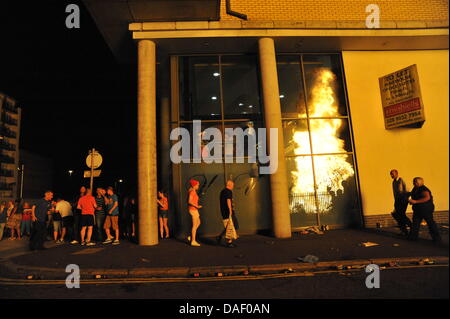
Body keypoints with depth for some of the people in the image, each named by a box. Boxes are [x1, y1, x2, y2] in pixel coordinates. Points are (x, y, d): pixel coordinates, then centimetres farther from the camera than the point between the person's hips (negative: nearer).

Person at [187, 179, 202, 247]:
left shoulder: (192, 191, 13)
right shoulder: (192, 191, -16)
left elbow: (188, 201, 19)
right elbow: (189, 201, -24)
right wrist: (197, 206, -25)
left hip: (194, 210, 10)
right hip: (193, 210, -10)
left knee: (198, 223, 20)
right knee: (194, 226, -3)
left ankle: (191, 237, 21)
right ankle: (193, 241, 4)